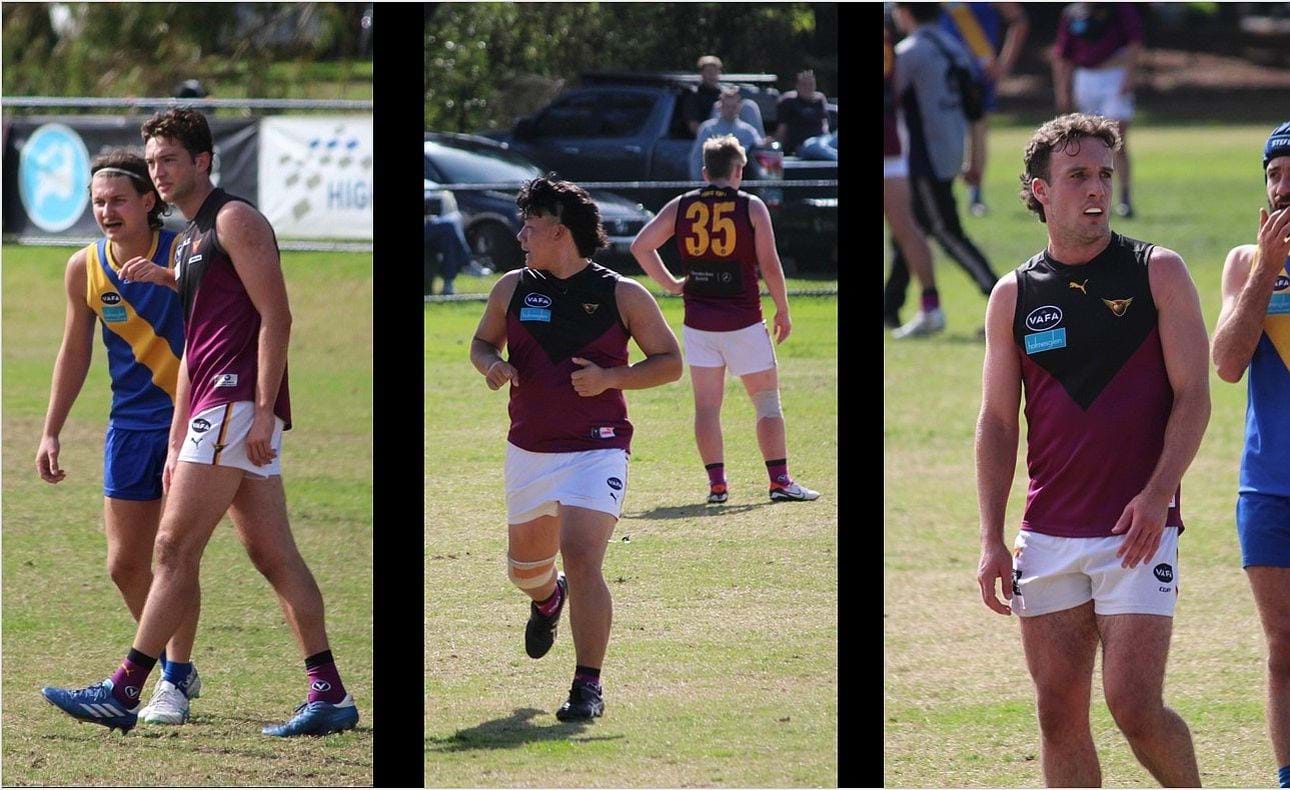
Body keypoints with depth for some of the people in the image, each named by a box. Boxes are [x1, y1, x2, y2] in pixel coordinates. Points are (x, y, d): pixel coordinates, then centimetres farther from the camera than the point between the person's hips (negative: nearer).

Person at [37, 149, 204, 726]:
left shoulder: (181, 252, -12)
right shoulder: (85, 268, 1)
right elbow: (75, 352, 12)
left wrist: (168, 278, -44)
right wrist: (51, 432, 11)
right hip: (130, 428, 5)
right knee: (125, 564, 4)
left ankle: (174, 683, 2)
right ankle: (177, 669, 24)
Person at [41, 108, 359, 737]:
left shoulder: (234, 220, -5)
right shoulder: (188, 242, 24)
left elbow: (275, 316, -14)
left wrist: (262, 409, -21)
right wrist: (176, 445, 23)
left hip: (237, 402, -10)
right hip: (214, 408, 10)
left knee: (175, 547, -9)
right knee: (272, 553, 5)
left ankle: (123, 692, -9)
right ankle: (328, 693, 2)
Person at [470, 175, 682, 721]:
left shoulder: (623, 296, -5)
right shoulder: (512, 289, 5)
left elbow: (670, 362, -1)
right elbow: (482, 343, 18)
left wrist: (609, 378, -16)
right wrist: (491, 365, -7)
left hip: (597, 450, -5)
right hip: (528, 451, 5)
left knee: (581, 558, -20)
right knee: (525, 563, 19)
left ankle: (588, 686, -13)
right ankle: (548, 599, 58)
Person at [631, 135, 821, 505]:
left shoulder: (680, 207, 4)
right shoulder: (751, 207, -4)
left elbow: (640, 246, 2)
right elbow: (770, 265, -6)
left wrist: (670, 284, 9)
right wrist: (783, 311, 4)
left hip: (698, 320, 3)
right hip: (743, 320, -3)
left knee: (706, 404, 8)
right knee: (767, 399, 5)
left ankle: (716, 482, 4)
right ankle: (780, 481, 0)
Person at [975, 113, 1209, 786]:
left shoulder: (1158, 272, 1)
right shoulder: (1014, 295, 9)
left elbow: (1193, 396, -2)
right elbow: (997, 422, 11)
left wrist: (1157, 494, -15)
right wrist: (991, 539, 3)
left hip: (1138, 528, -3)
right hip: (1047, 535, 3)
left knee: (1133, 703, -11)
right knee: (1059, 712, 3)